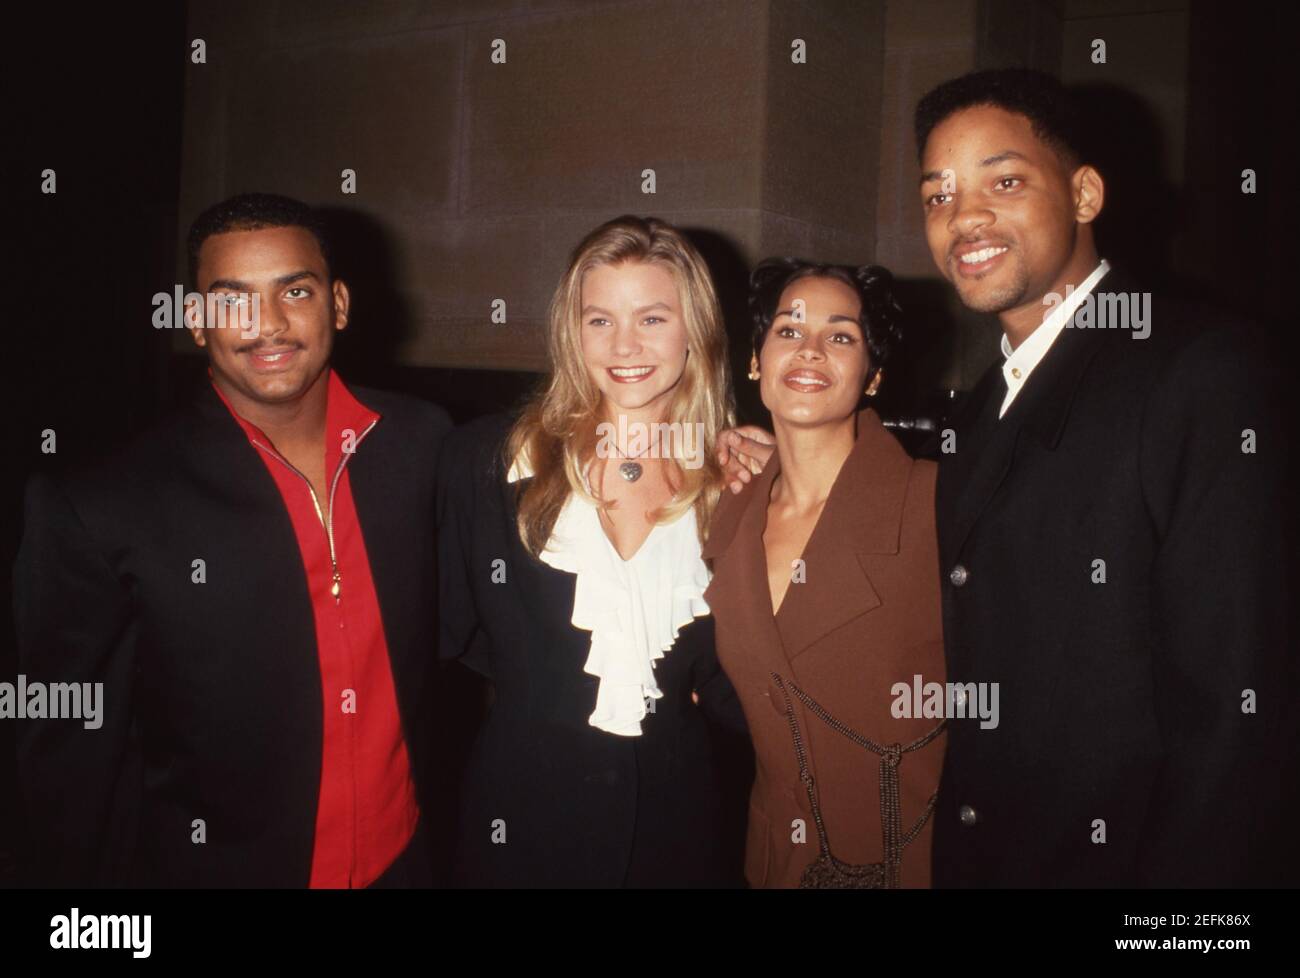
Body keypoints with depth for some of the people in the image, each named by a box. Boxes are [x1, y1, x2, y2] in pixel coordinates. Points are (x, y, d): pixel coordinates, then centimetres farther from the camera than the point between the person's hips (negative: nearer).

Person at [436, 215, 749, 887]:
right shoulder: (489, 457, -6)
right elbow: (453, 631, 4)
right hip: (522, 812, -1)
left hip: (676, 813, 1)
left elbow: (733, 701, -3)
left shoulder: (731, 484, -4)